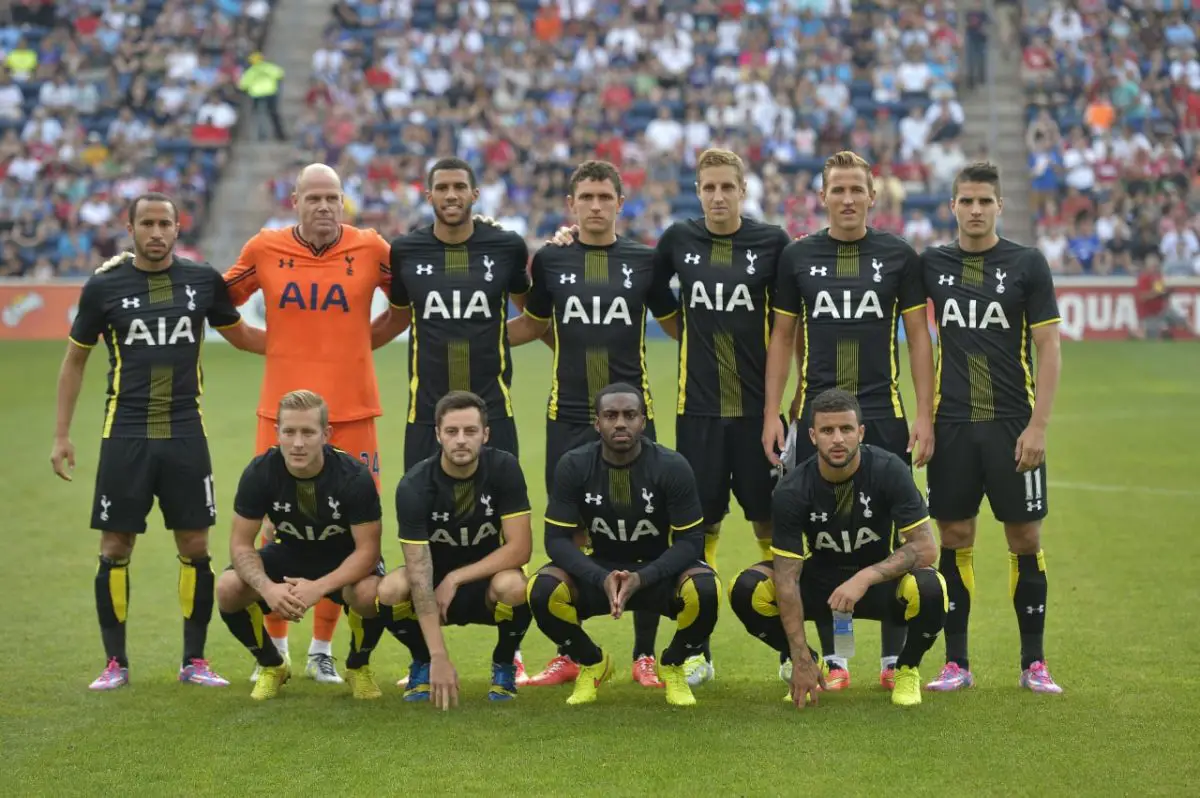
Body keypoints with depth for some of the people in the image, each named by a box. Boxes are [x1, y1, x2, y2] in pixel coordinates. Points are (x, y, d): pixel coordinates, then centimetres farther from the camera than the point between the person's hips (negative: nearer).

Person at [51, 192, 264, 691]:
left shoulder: (203, 280, 3)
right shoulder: (104, 286, 0)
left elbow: (239, 335, 20)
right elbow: (75, 359, 9)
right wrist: (61, 435, 7)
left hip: (185, 433, 1)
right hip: (125, 435, -1)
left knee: (195, 546, 1)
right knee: (116, 548, 1)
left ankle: (194, 661, 12)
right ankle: (115, 663, 12)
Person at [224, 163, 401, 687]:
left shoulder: (371, 249, -1)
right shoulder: (264, 249, 1)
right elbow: (223, 303, 16)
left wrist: (366, 340, 5)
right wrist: (271, 343, 6)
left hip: (351, 412, 0)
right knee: (275, 531, 3)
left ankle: (322, 650, 19)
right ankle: (275, 648, 21)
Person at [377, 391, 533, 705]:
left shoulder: (504, 468, -18)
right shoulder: (414, 486, -22)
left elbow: (520, 547, -18)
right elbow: (419, 571, -29)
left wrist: (455, 579, -23)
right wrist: (439, 657, -38)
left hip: (486, 580, 0)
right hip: (432, 587, 0)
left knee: (513, 585, -35)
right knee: (389, 590, -32)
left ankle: (504, 665, -2)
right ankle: (423, 663, 0)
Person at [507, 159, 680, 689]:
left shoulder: (645, 261, 4)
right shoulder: (550, 261, 6)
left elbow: (678, 326, 14)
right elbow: (532, 326, 19)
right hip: (568, 417, 1)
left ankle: (645, 656, 8)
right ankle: (568, 656, 15)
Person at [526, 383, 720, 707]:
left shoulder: (672, 467, -17)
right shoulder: (574, 467, -13)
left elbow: (690, 541, -16)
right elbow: (558, 539, -14)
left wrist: (641, 578, -32)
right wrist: (601, 579, -31)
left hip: (658, 571, -1)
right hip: (598, 570, 1)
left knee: (705, 590, -34)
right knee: (542, 591, -29)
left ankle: (672, 667, 0)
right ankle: (591, 664, 3)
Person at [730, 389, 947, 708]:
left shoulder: (888, 471, -21)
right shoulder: (791, 490, -21)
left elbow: (925, 548, -23)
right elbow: (787, 577, -22)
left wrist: (864, 578, -37)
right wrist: (801, 660, -28)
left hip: (878, 579, -1)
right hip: (818, 580, 1)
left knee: (929, 589, -35)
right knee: (747, 589, -27)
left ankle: (907, 669, -1)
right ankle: (795, 664, 4)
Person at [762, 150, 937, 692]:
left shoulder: (899, 256, 3)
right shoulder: (798, 256, 6)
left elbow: (918, 336, 5)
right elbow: (781, 338, 9)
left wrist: (925, 415, -2)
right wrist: (771, 414, 2)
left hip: (884, 413, -1)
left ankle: (894, 659, 10)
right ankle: (832, 659, 11)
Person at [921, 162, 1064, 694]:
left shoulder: (1027, 264, -1)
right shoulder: (932, 265, 5)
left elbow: (1048, 349, -3)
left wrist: (1037, 426, -10)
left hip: (1012, 424, -2)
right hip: (952, 424, 2)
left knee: (1025, 538, 1)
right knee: (954, 540, 3)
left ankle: (1034, 664, 10)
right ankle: (956, 664, 11)